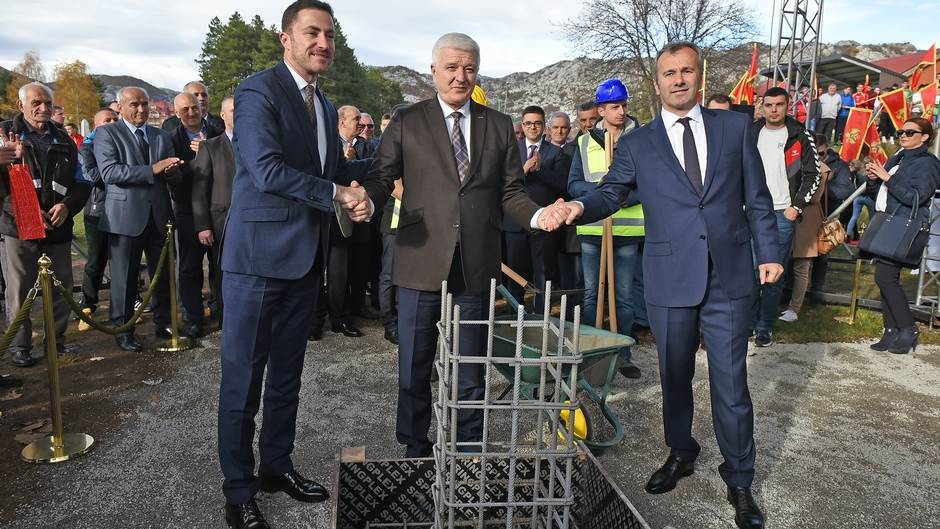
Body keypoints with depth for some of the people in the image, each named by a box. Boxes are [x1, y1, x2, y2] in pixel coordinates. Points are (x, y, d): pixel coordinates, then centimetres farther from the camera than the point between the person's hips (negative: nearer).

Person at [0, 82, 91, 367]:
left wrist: (67, 205, -7)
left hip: (58, 227, 4)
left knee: (62, 288, 9)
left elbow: (81, 181, 12)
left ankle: (57, 340, 23)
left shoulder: (63, 139, 13)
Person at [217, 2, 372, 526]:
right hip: (261, 254, -8)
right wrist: (338, 194, -18)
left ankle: (277, 464, 32)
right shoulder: (258, 91, -9)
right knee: (244, 375, 3)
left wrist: (356, 183, -6)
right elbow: (268, 170, -21)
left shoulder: (325, 106, 16)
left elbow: (336, 169, 16)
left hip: (307, 257, 8)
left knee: (287, 370, 17)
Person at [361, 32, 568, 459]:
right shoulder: (407, 122, 4)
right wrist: (366, 201, -23)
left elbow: (509, 193, 8)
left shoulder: (500, 126, 10)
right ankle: (415, 449, 30)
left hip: (476, 266, 2)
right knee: (414, 368, 10)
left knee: (471, 370, 13)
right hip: (421, 263, -1)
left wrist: (538, 215, -11)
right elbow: (381, 177, -1)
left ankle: (469, 452, 30)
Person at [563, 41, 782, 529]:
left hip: (730, 278, 0)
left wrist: (768, 252, 3)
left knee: (730, 383, 4)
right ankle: (680, 454, 38)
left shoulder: (735, 127, 6)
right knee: (674, 377, 15)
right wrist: (580, 207, -20)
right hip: (670, 280, 1)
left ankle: (739, 480, 22)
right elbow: (610, 193, 1)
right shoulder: (637, 145, 4)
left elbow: (757, 197, 8)